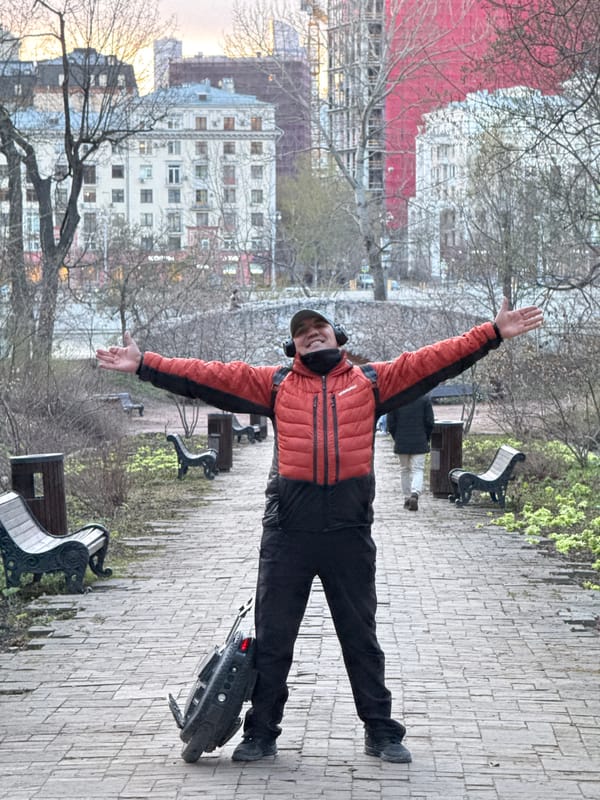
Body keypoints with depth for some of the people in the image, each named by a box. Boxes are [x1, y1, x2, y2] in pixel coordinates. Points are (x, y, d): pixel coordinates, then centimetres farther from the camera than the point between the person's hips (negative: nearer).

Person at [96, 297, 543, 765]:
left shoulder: (371, 381, 10)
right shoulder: (274, 385, 10)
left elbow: (434, 362, 6)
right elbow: (208, 376, 5)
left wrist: (493, 335, 0)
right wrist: (145, 365, -3)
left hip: (350, 532, 0)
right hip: (288, 530, 0)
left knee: (361, 637, 10)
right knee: (272, 637, 6)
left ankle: (381, 731, 20)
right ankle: (262, 733, 18)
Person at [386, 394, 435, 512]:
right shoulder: (425, 398, -6)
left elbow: (390, 422, -1)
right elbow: (430, 422, -3)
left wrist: (396, 439, 12)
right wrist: (426, 439, 11)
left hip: (401, 443, 1)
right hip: (419, 443, -1)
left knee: (404, 470, 13)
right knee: (418, 470, 1)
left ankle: (407, 499, 15)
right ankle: (415, 494, -21)